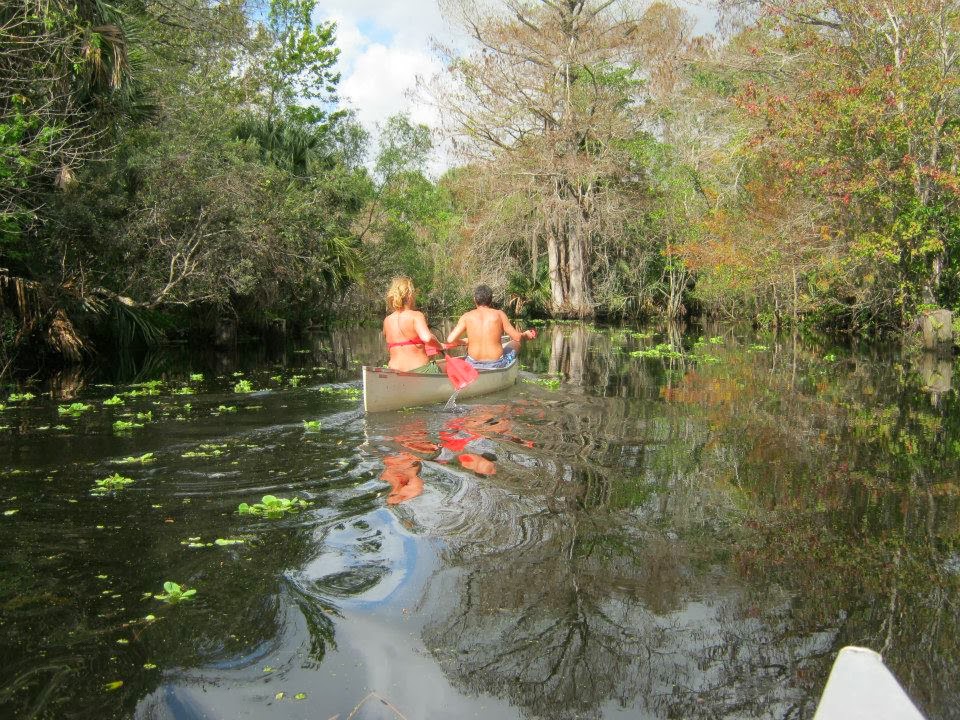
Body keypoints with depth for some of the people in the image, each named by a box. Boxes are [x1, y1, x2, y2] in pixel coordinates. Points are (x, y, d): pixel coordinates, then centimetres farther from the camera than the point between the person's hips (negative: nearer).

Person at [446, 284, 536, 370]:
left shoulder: (467, 316, -4)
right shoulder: (499, 314, -6)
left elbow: (450, 340, -8)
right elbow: (517, 337, -2)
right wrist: (525, 334, 21)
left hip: (473, 365, 2)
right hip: (496, 364, -1)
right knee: (515, 343, 29)